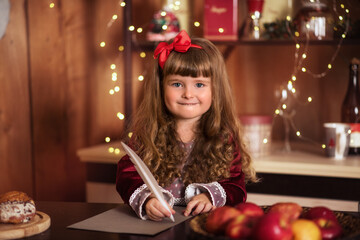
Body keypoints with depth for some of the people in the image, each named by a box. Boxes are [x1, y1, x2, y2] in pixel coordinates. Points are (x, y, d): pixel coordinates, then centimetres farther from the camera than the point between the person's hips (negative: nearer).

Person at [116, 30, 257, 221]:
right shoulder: (147, 133, 5)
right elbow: (127, 175, -6)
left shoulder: (224, 137, 5)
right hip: (152, 221, 0)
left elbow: (236, 187, 1)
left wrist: (211, 196, -20)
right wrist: (145, 200, -27)